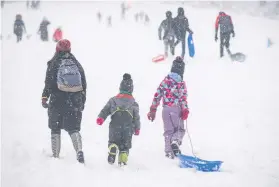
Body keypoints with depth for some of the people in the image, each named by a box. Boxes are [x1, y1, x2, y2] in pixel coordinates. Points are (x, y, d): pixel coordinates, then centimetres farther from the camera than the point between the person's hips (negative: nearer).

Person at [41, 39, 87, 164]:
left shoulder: (54, 63, -2)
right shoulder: (76, 64, 10)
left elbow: (49, 83, -9)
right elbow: (84, 84, 12)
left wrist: (44, 97, -4)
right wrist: (82, 101, 19)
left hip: (57, 101, -3)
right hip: (75, 101, 3)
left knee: (55, 129, 10)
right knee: (73, 128, 4)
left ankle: (55, 156, 10)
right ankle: (79, 150, -21)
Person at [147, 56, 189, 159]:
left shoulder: (165, 81, 6)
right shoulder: (181, 83, -3)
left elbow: (157, 95, 7)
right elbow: (183, 98, -12)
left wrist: (153, 110, 12)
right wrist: (185, 111, -13)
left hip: (166, 109, 3)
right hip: (177, 109, -3)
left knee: (168, 131, 12)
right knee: (180, 129, 10)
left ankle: (169, 151, 5)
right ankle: (175, 141, -20)